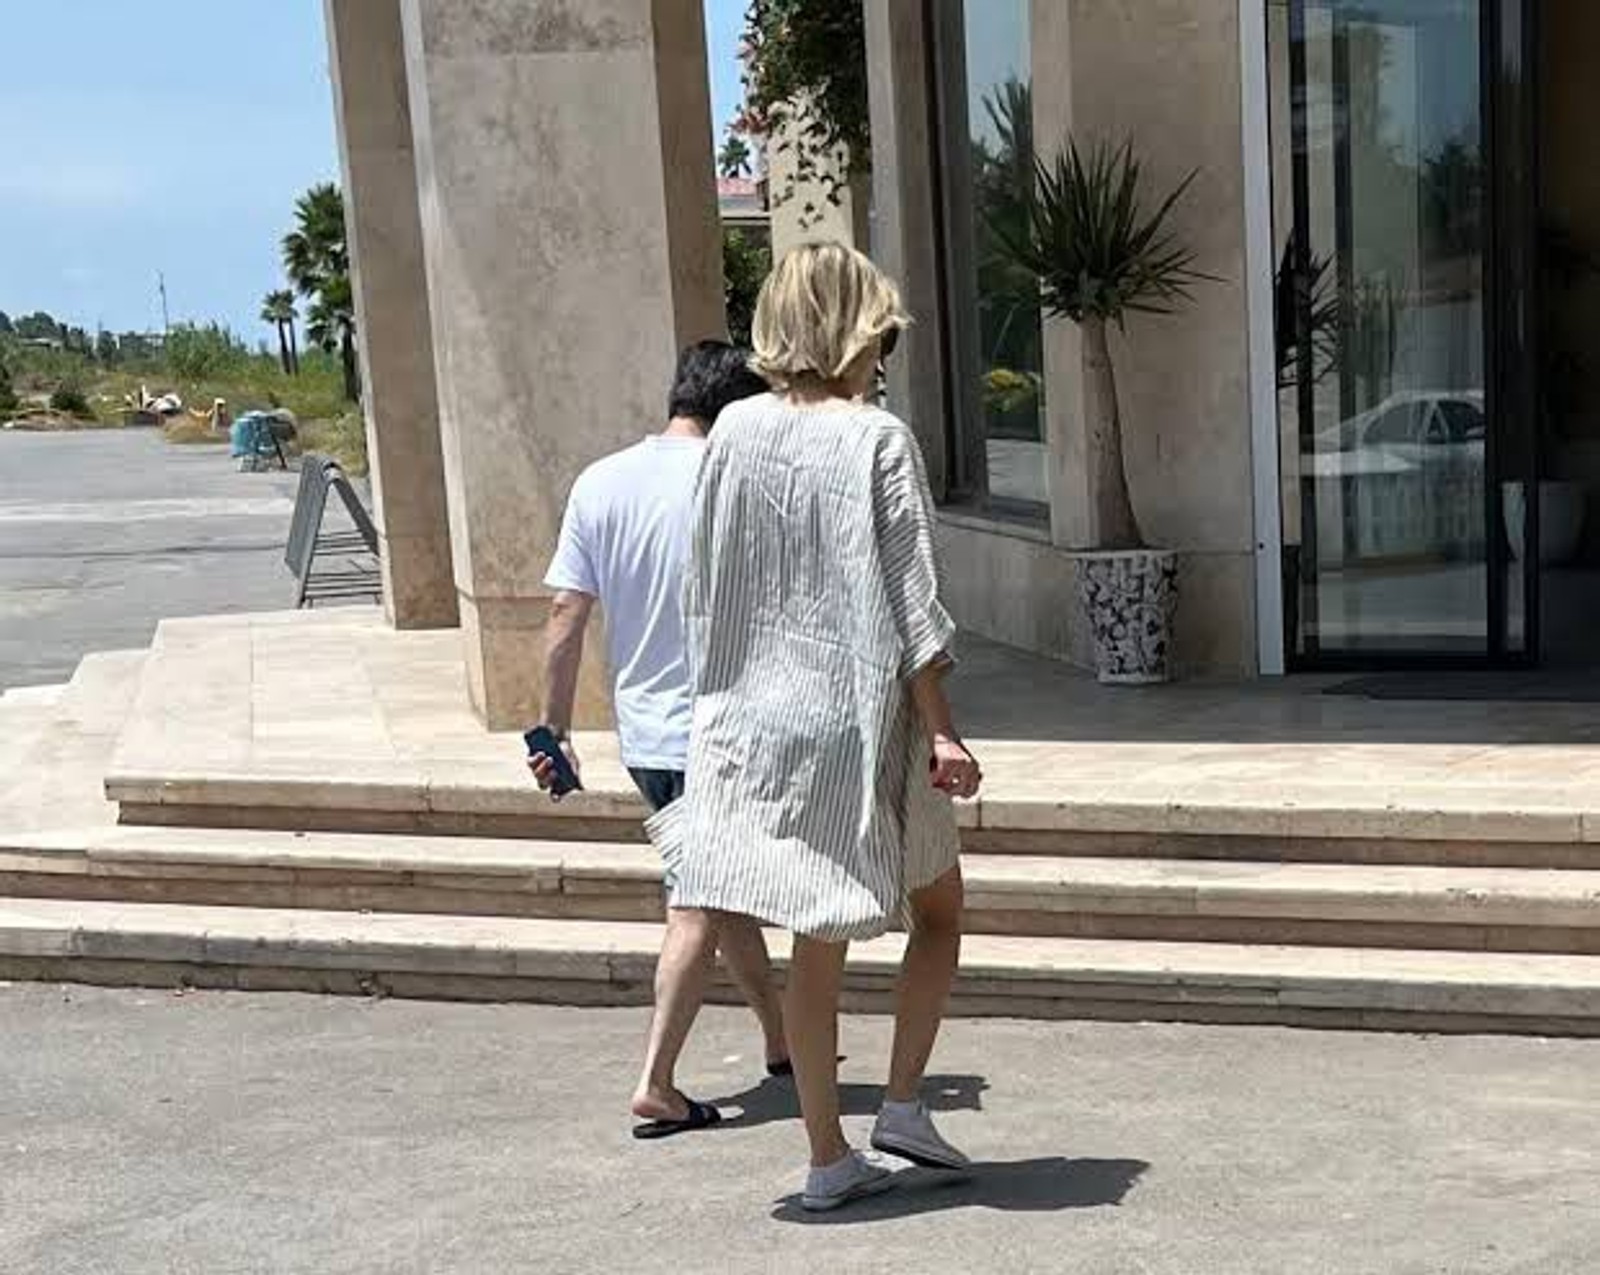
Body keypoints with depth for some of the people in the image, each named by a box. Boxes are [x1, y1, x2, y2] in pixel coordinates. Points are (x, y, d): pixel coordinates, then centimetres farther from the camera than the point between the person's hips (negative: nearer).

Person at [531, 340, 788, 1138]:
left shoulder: (598, 483, 2)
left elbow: (565, 615, 2)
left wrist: (556, 729, 8)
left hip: (643, 734, 6)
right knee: (700, 909, 1)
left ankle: (780, 1040, 33)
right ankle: (656, 1086, -1)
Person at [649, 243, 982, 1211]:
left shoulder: (737, 430, 1)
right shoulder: (879, 440, -12)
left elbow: (707, 585, 7)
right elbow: (911, 606, -13)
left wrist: (726, 695, 17)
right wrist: (941, 731, -9)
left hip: (764, 719, 4)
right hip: (865, 724, -4)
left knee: (817, 944, 12)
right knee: (939, 914, 18)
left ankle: (829, 1153, 15)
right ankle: (903, 1103, 10)